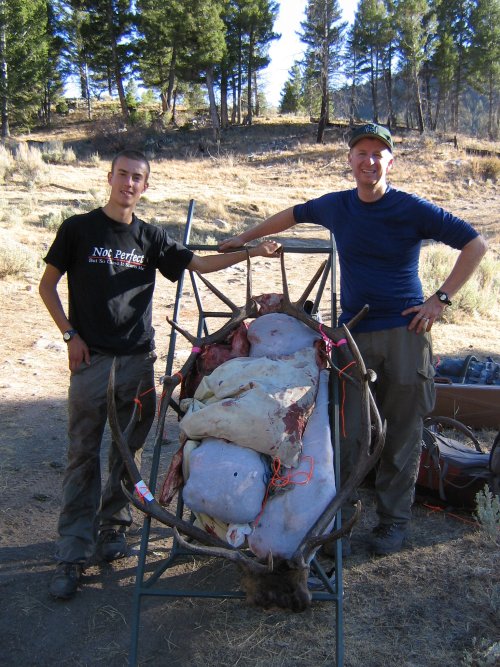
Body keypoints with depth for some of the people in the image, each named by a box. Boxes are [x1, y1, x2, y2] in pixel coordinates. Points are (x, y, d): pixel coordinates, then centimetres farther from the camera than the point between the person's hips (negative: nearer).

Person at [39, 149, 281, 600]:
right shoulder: (78, 229, 2)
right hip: (91, 359, -3)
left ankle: (113, 527, 27)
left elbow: (198, 264, 8)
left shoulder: (151, 237, 10)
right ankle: (73, 554, 4)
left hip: (138, 359, 3)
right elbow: (47, 284, 5)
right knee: (83, 455, -2)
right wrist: (70, 334, -3)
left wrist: (250, 253, -2)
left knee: (129, 452, 9)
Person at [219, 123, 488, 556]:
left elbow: (476, 244, -3)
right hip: (353, 334, 3)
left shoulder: (412, 210, -5)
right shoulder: (336, 207, 7)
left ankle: (393, 521, 22)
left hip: (404, 334, -2)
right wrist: (245, 238, 31)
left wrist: (441, 299, -8)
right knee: (344, 435, 0)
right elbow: (293, 215, 27)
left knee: (401, 438, 6)